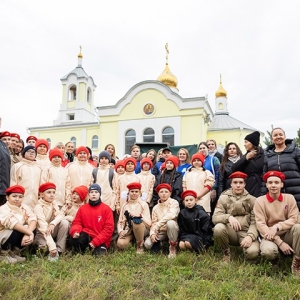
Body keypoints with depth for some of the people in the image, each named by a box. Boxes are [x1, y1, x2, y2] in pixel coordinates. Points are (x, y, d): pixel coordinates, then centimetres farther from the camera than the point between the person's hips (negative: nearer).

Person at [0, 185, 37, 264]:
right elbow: (12, 223, -36)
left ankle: (14, 252, 2)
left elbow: (33, 219, -19)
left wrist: (28, 234, -37)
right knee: (18, 230, -31)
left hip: (17, 238, 6)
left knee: (33, 229, -18)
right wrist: (30, 233, -41)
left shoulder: (24, 207, -3)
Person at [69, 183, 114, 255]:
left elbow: (109, 228, -8)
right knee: (74, 238, -28)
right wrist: (75, 232, -19)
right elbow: (77, 223, 7)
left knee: (98, 254, -28)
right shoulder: (82, 208, 7)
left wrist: (95, 242, -15)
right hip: (87, 235, 2)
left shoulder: (106, 209, -3)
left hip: (100, 240, -2)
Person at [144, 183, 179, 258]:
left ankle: (173, 248, -16)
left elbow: (171, 215, -28)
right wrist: (152, 233, -18)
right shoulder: (155, 207, 6)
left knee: (170, 222, -38)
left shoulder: (174, 202, -10)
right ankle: (158, 243, 13)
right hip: (160, 232, 3)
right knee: (147, 244, -22)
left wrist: (157, 225, -28)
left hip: (172, 230, -3)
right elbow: (154, 222, 3)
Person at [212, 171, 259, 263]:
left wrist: (250, 236, -24)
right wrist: (228, 217, -29)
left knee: (253, 252, -32)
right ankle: (226, 253, -2)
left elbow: (255, 222, -4)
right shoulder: (223, 198, 3)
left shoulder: (252, 200, 4)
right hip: (230, 232, 1)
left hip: (246, 232, -1)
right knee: (218, 228, -32)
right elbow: (215, 217, -8)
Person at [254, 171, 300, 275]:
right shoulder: (260, 201, -7)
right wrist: (279, 242, -21)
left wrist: (277, 227, -24)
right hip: (269, 237, -2)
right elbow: (261, 225, -13)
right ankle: (275, 258, 5)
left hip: (287, 235, 2)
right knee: (268, 251, -35)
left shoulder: (289, 198, 0)